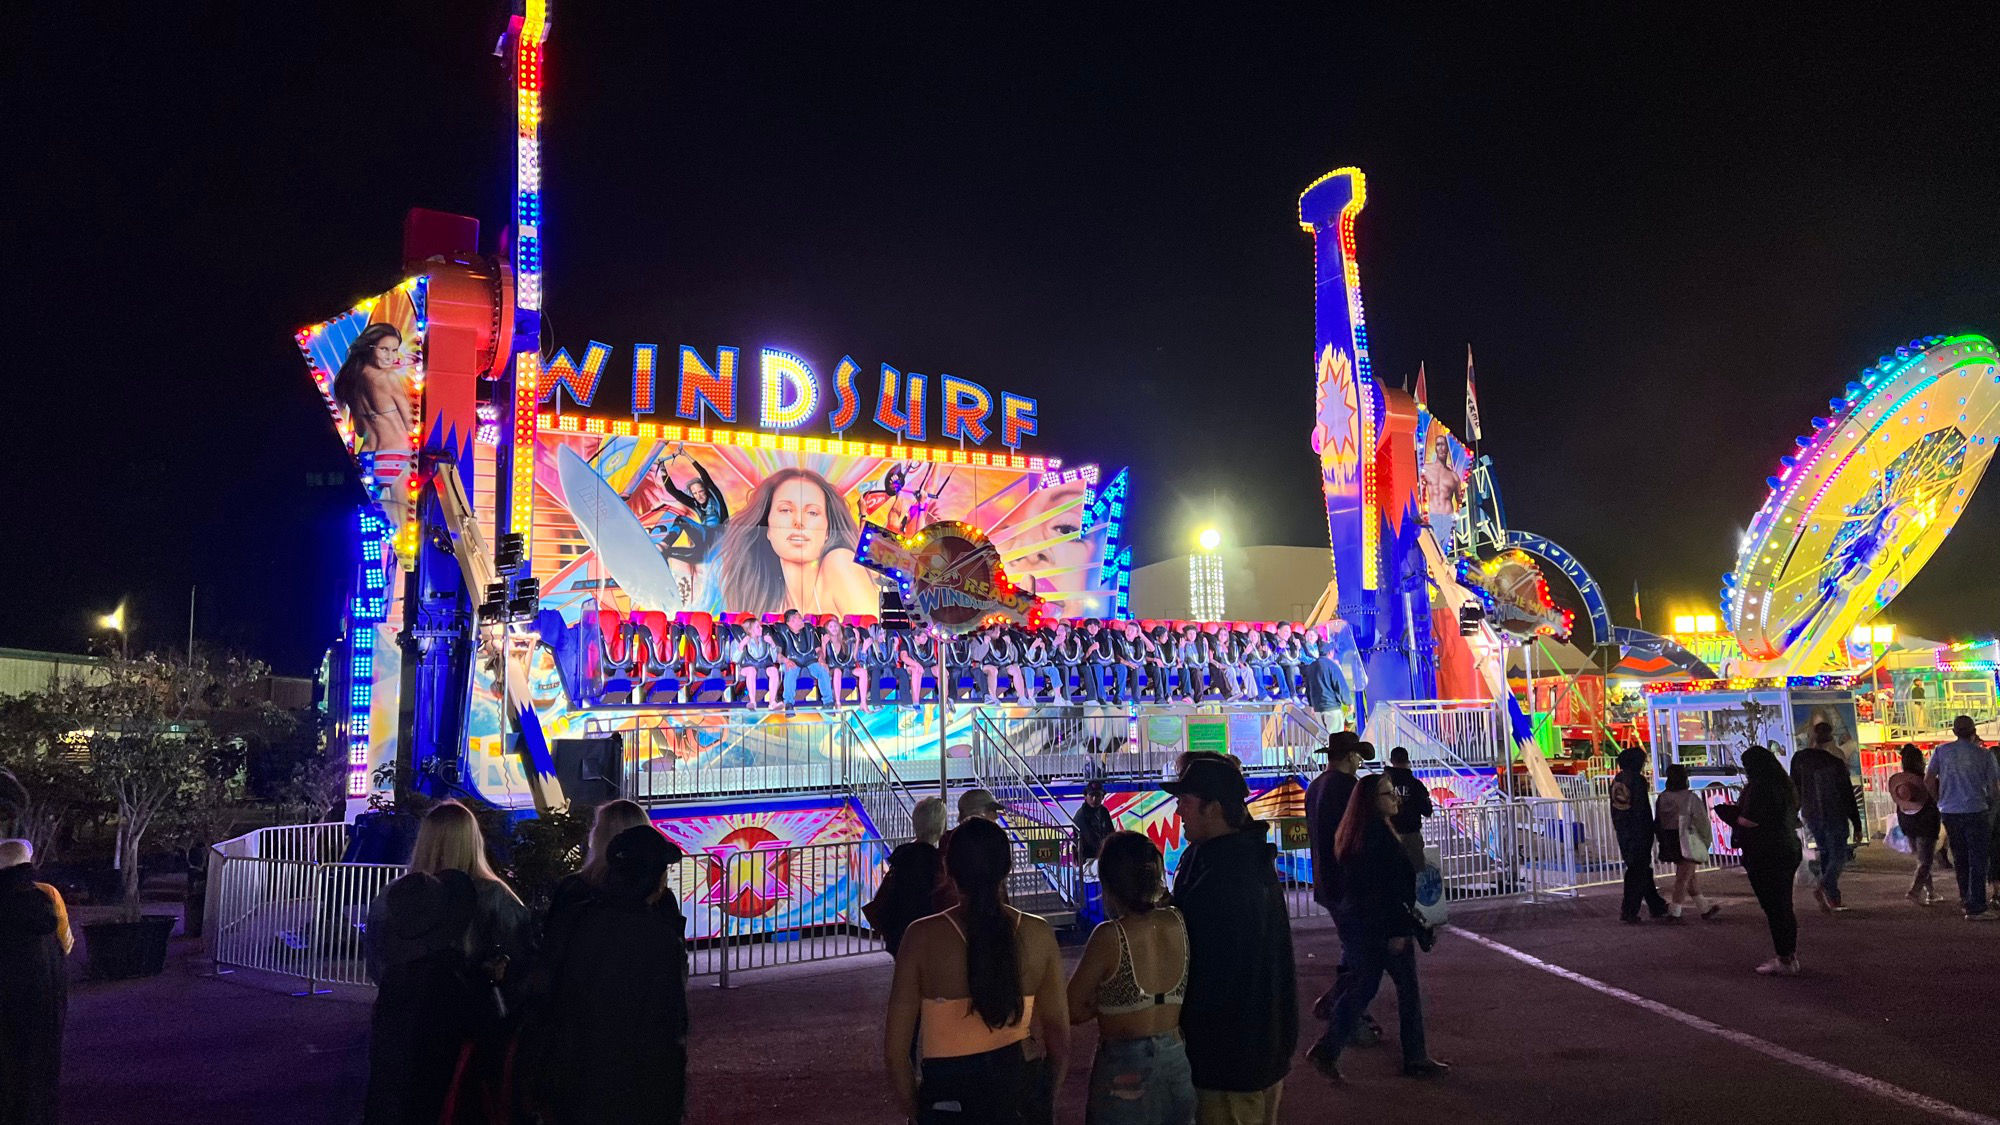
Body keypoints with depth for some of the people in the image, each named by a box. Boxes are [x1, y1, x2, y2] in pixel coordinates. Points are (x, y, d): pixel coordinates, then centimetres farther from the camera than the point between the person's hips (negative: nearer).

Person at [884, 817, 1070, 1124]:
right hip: (1018, 1088, 3)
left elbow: (895, 1049, -12)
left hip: (949, 1096, -2)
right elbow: (1060, 1037, 0)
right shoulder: (1037, 934, -9)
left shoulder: (924, 936, -16)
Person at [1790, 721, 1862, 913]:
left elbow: (1794, 789, 6)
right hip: (1835, 816, -4)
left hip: (1811, 816, 4)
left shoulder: (1799, 758, -1)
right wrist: (1857, 825, -1)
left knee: (1825, 854, 15)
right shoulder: (1836, 762, -12)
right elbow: (1848, 795, -7)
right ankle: (1823, 888, -20)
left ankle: (1833, 899, 13)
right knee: (1838, 856, 3)